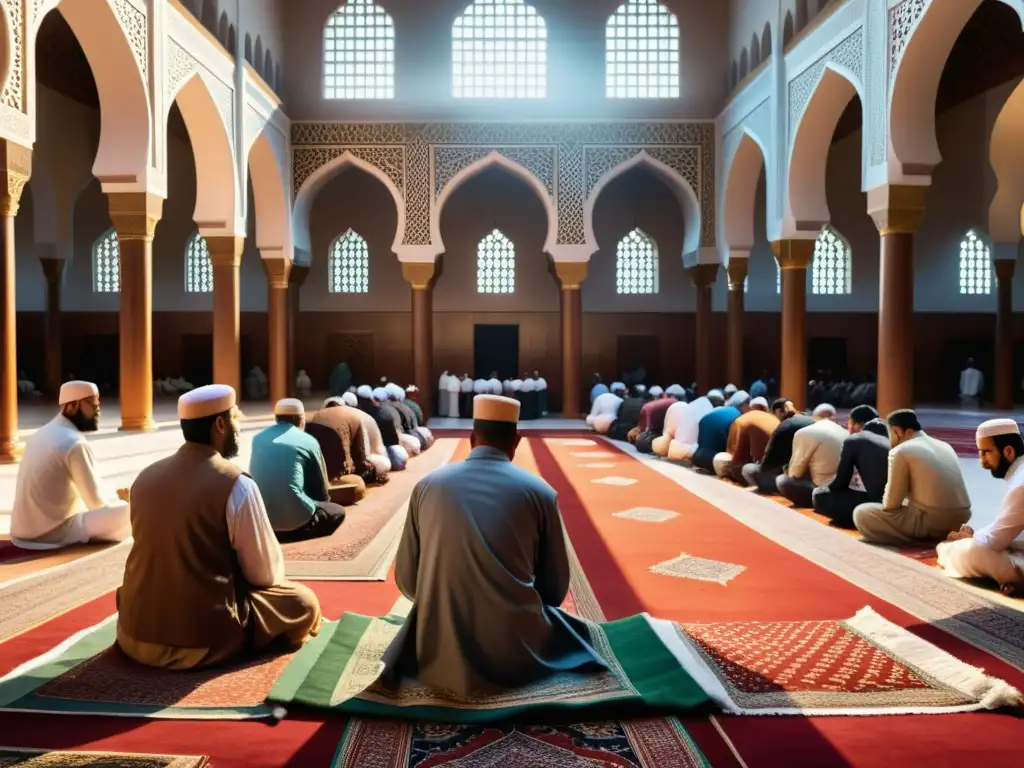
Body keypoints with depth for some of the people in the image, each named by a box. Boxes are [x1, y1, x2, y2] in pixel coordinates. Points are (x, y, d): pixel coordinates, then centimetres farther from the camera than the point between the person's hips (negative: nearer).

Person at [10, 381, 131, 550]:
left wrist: (112, 496, 20)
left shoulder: (43, 434, 11)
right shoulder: (76, 444, -17)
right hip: (54, 533, -9)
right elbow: (97, 502, -13)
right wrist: (118, 498, 7)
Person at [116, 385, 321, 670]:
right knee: (304, 603, 11)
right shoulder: (237, 485, -15)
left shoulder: (146, 477, 3)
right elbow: (266, 574, -7)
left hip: (136, 635, 6)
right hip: (204, 641, -6)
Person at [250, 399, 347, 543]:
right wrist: (311, 507, 29)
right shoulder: (308, 441, 1)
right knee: (338, 512, 20)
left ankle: (271, 532, 16)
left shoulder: (258, 438, 12)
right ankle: (290, 534, 8)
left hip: (259, 516, 5)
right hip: (294, 517, -5)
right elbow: (322, 492, 8)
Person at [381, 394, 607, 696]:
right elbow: (555, 589, 4)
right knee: (569, 625, 31)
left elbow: (406, 580, 5)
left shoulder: (427, 486, 0)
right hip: (518, 651, 0)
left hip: (440, 654, 1)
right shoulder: (539, 491, -4)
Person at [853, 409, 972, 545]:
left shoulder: (901, 451, -7)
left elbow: (891, 504, -6)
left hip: (930, 523, -8)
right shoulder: (945, 446, 15)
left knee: (861, 513, 4)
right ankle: (939, 538, 14)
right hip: (959, 521, 8)